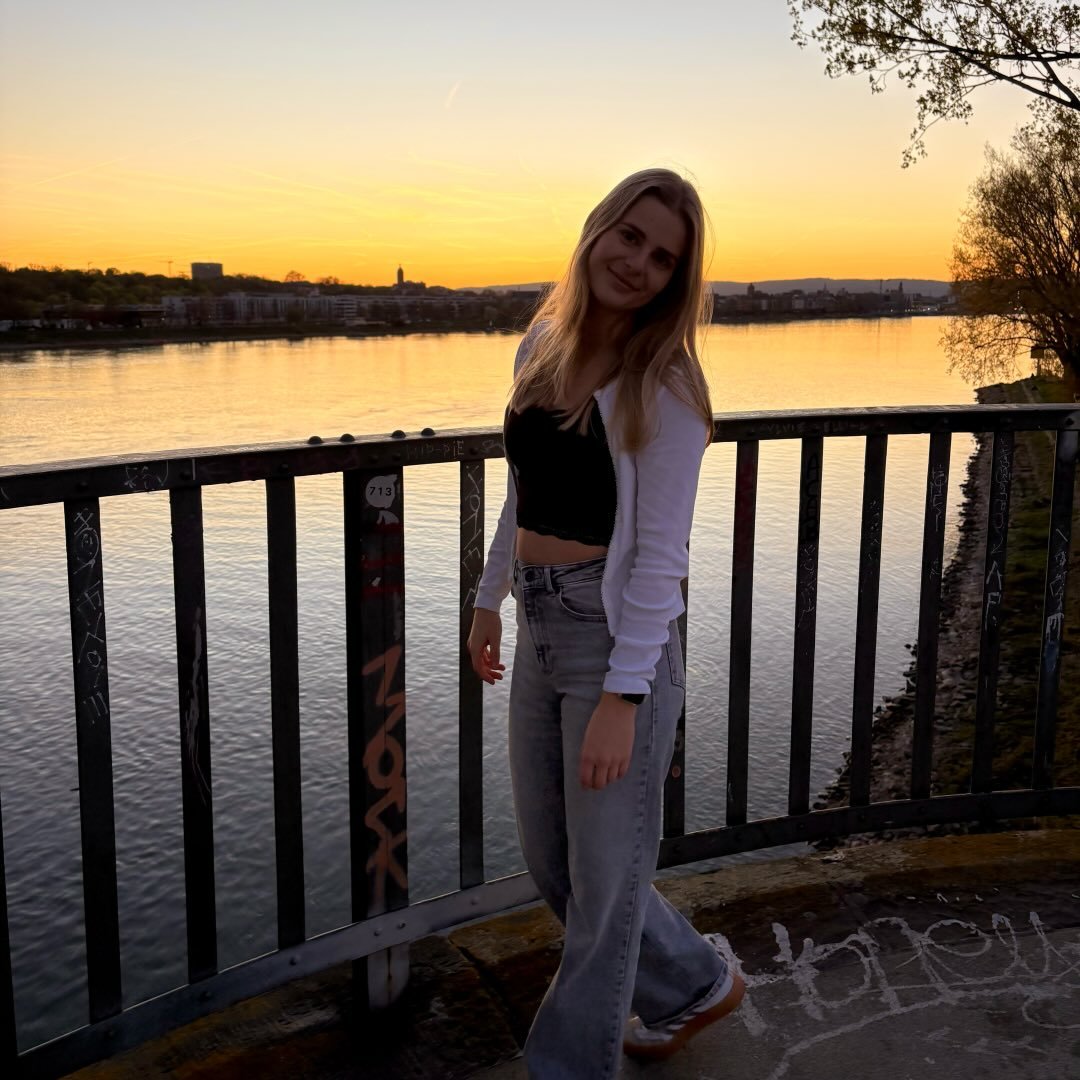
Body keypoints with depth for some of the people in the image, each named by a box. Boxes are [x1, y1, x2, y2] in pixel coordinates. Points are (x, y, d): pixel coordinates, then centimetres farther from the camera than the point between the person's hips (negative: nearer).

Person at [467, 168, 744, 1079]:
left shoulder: (662, 380, -14)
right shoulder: (543, 344, 7)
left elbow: (661, 550, -17)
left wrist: (622, 696, -20)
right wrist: (490, 598, 18)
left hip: (618, 635, -8)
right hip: (540, 628, 8)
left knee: (604, 877, 7)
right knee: (551, 861, 20)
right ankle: (694, 986, 42)